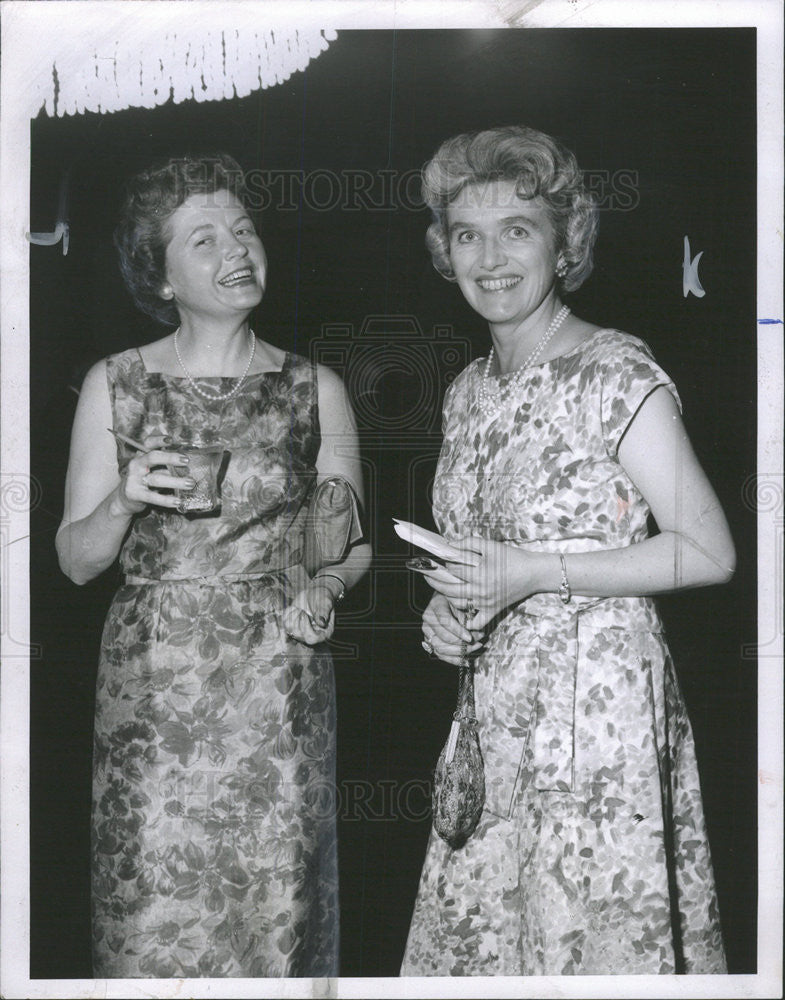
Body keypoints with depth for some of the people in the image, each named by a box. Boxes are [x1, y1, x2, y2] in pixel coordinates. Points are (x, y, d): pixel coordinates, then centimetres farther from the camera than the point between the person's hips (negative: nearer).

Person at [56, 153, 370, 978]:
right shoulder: (114, 386, 4)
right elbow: (74, 560, 5)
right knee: (152, 916, 1)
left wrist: (323, 586, -9)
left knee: (276, 907, 2)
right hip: (153, 688, 0)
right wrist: (125, 500, -14)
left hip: (278, 687, 1)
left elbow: (353, 538, 11)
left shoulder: (314, 389, 5)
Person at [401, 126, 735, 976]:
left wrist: (532, 571, -18)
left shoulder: (618, 375, -12)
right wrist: (444, 607, 0)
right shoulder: (468, 391, 10)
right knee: (480, 930, 12)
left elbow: (709, 553, -13)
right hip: (496, 709, 6)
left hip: (599, 705, -6)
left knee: (596, 936, 3)